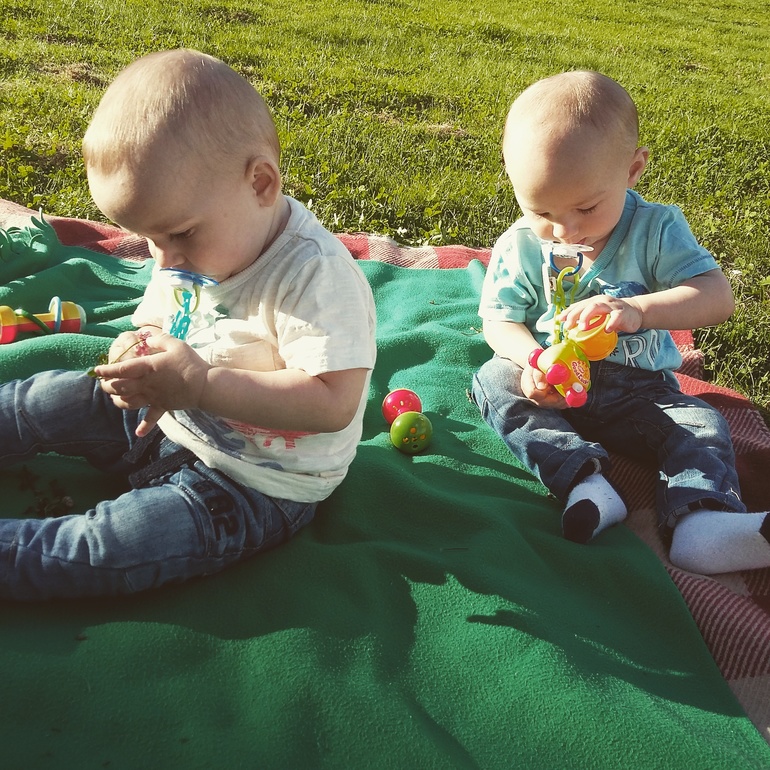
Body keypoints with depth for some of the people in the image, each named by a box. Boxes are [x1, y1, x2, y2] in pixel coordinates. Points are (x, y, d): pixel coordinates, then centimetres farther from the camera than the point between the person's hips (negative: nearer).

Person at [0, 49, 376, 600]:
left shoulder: (316, 276, -29)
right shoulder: (188, 253, -3)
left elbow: (332, 404, -35)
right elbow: (155, 323, 12)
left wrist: (199, 383, -37)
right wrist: (137, 354, -15)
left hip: (254, 487, -8)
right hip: (166, 419, 8)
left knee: (108, 550, -24)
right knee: (47, 400, 6)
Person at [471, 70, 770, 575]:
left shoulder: (656, 229, -8)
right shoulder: (519, 247, -5)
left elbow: (718, 297, -18)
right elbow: (499, 321, -3)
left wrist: (639, 309, -38)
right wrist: (531, 359, -28)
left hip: (639, 389, 0)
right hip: (550, 386, 1)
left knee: (703, 424, -22)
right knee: (493, 380, -25)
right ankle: (582, 476, -40)